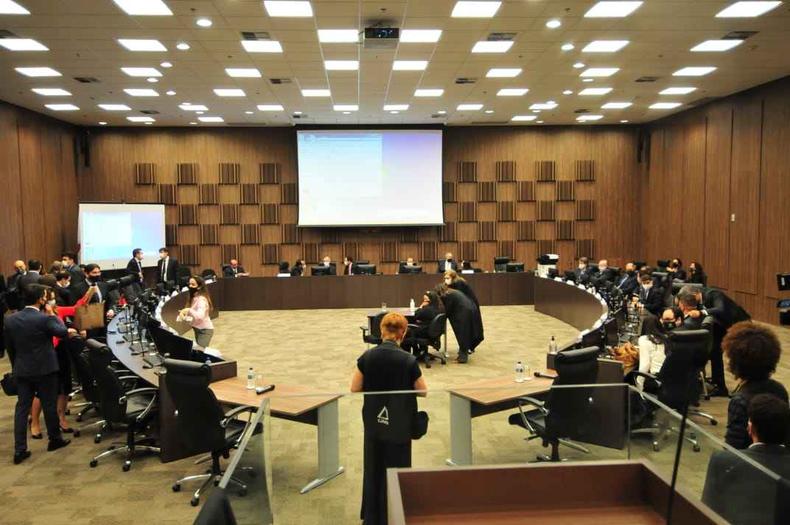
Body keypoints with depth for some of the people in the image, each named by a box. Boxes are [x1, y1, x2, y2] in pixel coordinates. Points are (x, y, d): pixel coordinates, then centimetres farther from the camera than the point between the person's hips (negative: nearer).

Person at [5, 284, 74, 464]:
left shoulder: (10, 319, 0)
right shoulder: (44, 318, -18)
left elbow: (9, 347, 8)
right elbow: (63, 331, -4)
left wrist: (16, 366, 19)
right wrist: (52, 314, 4)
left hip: (22, 370, 5)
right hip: (45, 369, -5)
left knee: (22, 408, 7)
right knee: (49, 405, 11)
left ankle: (19, 450, 7)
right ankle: (55, 439, 26)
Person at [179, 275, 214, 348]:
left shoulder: (202, 299, -20)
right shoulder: (193, 298, 7)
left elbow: (200, 316, -35)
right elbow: (194, 317, 12)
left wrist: (189, 310, -43)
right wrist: (185, 318, -5)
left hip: (205, 330, -10)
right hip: (198, 329, 10)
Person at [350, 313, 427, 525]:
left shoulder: (367, 357, -10)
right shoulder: (408, 360, -18)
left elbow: (355, 388, -3)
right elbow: (423, 391, -6)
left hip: (373, 422, 3)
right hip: (399, 425, -3)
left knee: (373, 469, 18)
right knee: (395, 470, 12)